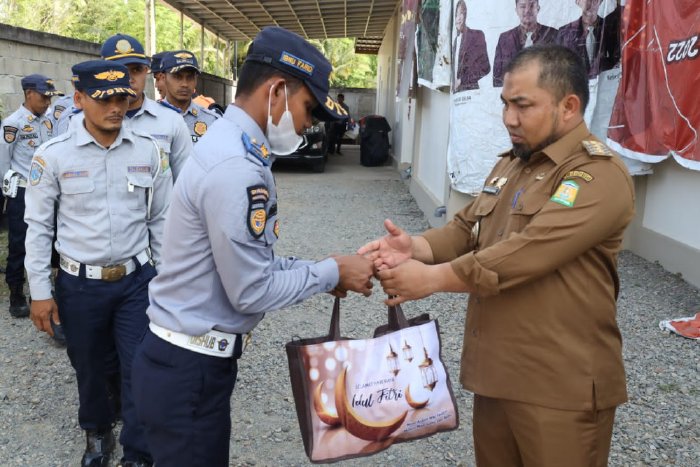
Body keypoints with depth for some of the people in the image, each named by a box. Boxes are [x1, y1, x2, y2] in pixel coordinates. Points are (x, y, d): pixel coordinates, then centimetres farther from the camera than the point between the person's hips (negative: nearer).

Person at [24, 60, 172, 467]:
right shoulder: (53, 155, -8)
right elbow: (39, 226, -2)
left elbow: (161, 220, 3)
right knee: (89, 366, 18)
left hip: (137, 280, 0)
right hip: (80, 284, 0)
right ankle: (97, 432, 46)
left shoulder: (149, 151, -3)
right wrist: (40, 291, -2)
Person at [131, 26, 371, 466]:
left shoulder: (229, 146, 8)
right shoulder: (236, 168, -25)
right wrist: (331, 271, -10)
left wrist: (320, 271, 5)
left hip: (190, 358, 9)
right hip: (189, 371, -9)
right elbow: (252, 292, -21)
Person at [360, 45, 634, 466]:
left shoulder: (600, 175, -16)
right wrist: (415, 247, -10)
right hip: (495, 371, 8)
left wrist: (431, 278, -23)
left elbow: (527, 252, -26)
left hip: (560, 388, -7)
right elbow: (465, 230, 10)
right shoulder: (510, 164, 13)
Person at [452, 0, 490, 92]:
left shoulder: (477, 35, -2)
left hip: (469, 89, -6)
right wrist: (453, 84, 4)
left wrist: (462, 80, -11)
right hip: (455, 90, 6)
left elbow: (485, 67, -9)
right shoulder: (456, 40, 17)